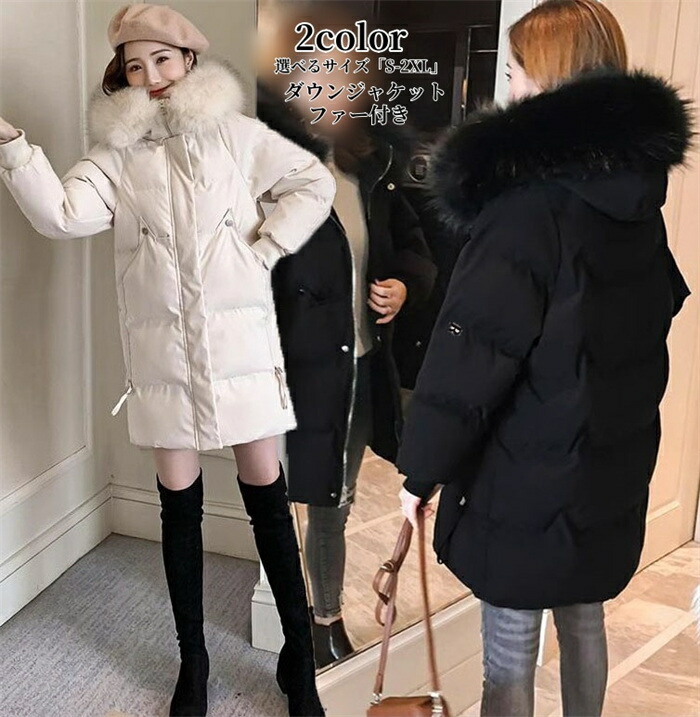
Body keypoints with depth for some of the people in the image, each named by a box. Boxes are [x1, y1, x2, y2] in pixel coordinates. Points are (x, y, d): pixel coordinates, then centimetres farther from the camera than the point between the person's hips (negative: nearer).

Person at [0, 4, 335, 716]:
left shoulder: (236, 135, 5)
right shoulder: (116, 154, 7)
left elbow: (313, 183, 5)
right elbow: (61, 214, -8)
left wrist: (265, 246, -3)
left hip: (240, 341, -1)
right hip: (162, 350, 2)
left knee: (266, 491, 5)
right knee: (179, 502, 9)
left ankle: (300, 659, 19)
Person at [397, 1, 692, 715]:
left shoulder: (527, 207, -22)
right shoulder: (636, 193, 3)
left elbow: (470, 355, -23)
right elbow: (659, 307, 12)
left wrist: (421, 469, -13)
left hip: (526, 480, -7)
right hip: (614, 465, 8)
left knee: (509, 654, 10)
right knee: (582, 619, 26)